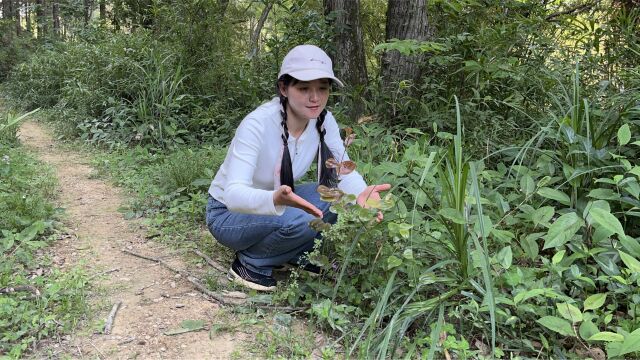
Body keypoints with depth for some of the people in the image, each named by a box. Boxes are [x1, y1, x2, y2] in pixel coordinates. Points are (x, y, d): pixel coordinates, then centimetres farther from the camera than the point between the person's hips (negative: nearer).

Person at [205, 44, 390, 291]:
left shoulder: (324, 121, -13)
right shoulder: (257, 124, -31)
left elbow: (343, 172, -15)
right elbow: (234, 195, -38)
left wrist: (361, 194, -39)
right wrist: (275, 200, -59)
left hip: (274, 204, 6)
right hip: (228, 213, -6)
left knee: (339, 196, -16)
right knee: (301, 221, -32)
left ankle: (298, 255, 6)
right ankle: (250, 263, -5)